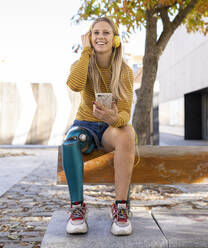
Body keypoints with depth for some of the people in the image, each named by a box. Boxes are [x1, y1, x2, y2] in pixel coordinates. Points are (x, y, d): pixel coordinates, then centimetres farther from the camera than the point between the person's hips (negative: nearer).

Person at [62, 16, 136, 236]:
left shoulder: (124, 71, -4)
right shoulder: (82, 65, -2)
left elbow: (125, 113, -13)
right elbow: (75, 85, -29)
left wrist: (115, 118, -38)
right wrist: (86, 51, -18)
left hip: (111, 127, 0)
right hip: (85, 125, 1)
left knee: (126, 134, -37)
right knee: (69, 143, -35)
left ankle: (121, 207, -33)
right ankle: (77, 207, -24)